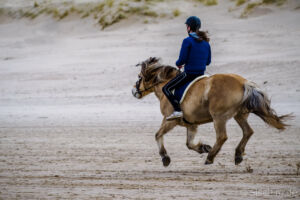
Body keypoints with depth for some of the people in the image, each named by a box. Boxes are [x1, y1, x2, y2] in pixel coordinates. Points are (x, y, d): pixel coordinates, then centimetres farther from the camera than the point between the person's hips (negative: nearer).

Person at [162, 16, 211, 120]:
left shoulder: (187, 41, -15)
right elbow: (208, 61, 11)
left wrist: (178, 64, 5)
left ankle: (177, 110, -17)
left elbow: (182, 60, -17)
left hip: (189, 74, -7)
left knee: (166, 88, 0)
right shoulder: (206, 42, 6)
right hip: (201, 74, 7)